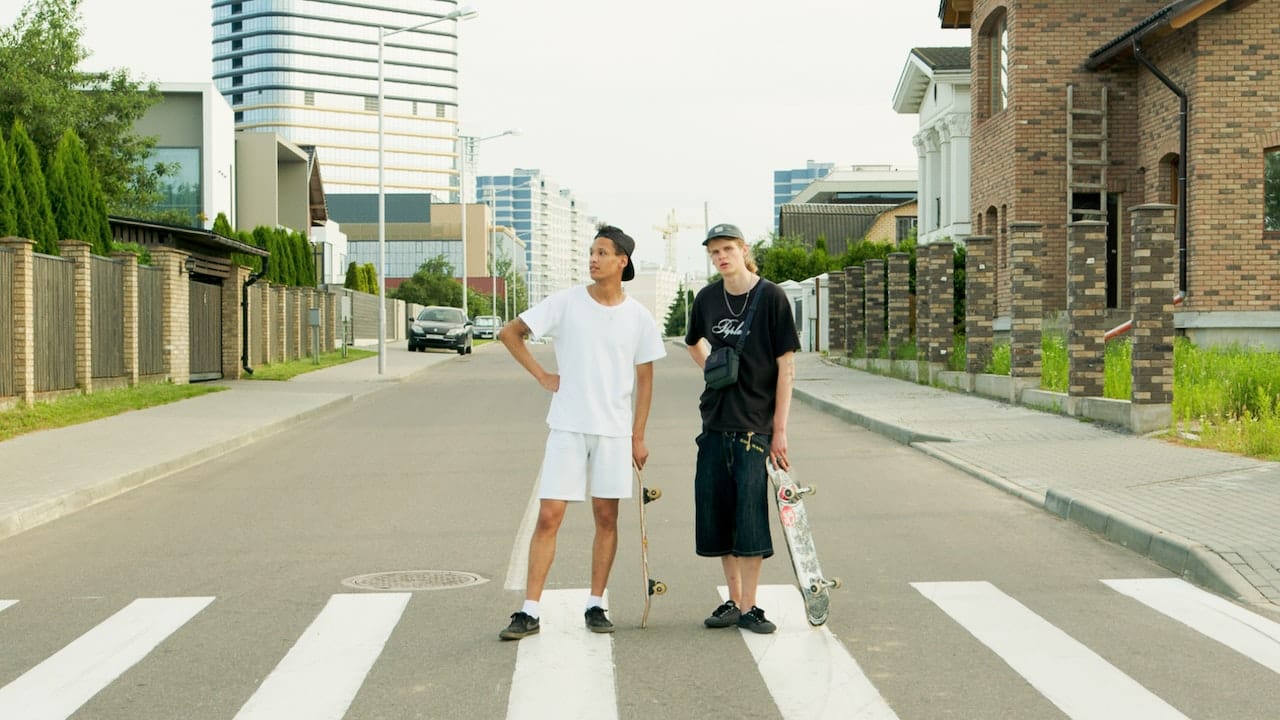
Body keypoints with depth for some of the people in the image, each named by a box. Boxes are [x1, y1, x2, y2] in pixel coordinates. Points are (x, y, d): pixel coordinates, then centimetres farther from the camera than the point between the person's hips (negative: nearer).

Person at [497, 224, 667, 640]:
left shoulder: (638, 317, 2)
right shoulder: (566, 303, -2)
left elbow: (644, 380, 8)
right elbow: (510, 333, 4)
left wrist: (638, 437, 4)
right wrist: (542, 376, -2)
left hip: (615, 432, 2)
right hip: (567, 428, -2)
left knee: (606, 517, 6)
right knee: (549, 516, -4)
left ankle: (596, 605, 17)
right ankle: (529, 612, -2)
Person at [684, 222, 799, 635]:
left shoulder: (771, 297, -8)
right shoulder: (707, 299, 7)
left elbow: (786, 365, -9)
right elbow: (693, 343, 28)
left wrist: (780, 428, -13)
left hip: (755, 423, -5)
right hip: (715, 420, 5)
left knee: (751, 514, -7)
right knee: (717, 513, 6)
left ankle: (749, 608, 0)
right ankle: (733, 601, 17)